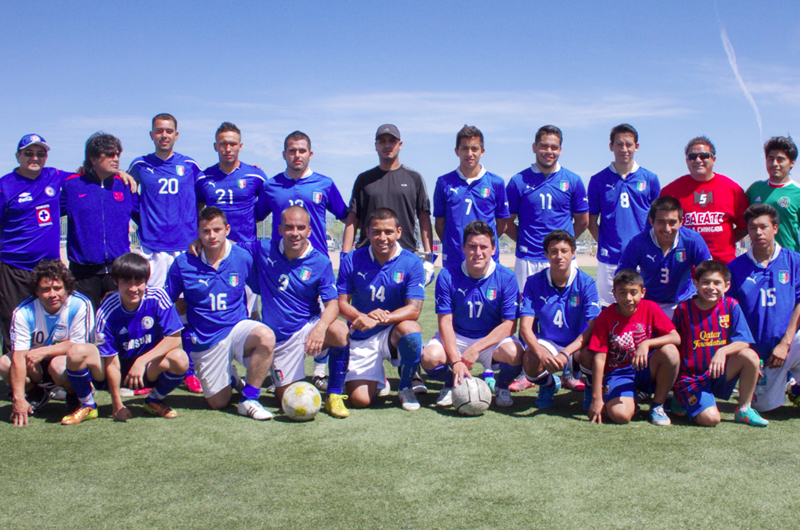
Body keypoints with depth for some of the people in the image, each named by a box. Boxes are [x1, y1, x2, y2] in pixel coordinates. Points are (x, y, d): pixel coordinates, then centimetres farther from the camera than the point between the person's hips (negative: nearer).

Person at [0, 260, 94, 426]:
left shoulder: (80, 305, -23)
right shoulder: (23, 312, -18)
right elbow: (18, 355, -23)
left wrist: (43, 352, -28)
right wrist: (18, 399, -30)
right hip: (38, 368, 3)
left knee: (59, 365, -36)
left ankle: (76, 400, -2)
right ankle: (36, 394, 9)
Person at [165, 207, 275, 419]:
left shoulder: (243, 258, -5)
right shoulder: (183, 264, -7)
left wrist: (248, 320, 6)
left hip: (237, 328, 0)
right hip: (206, 340, 1)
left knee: (266, 337, -36)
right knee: (218, 403, 3)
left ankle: (249, 399, -17)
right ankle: (230, 376, 40)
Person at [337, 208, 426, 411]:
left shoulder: (411, 263, -8)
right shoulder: (352, 260, -3)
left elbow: (414, 309, -15)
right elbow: (341, 303, -3)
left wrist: (379, 320, -31)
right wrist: (363, 317, -25)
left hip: (394, 333, -1)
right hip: (361, 339, 1)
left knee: (410, 329, -37)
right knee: (360, 400, -15)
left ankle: (406, 387, -8)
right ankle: (377, 378, 25)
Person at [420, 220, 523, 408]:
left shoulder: (506, 278, -11)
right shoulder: (447, 276, -10)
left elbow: (509, 324, -12)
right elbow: (445, 322, -11)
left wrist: (476, 348, -24)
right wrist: (455, 360, -25)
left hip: (493, 338, 0)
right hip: (456, 337, 1)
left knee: (513, 352, -32)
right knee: (430, 356, -28)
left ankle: (502, 387, 5)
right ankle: (451, 384, 9)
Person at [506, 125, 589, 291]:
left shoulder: (573, 181, 6)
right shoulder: (519, 181, 2)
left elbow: (582, 221, 13)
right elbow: (507, 222, 6)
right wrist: (524, 242, 1)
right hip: (528, 261, -1)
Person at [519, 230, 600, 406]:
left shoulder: (585, 283, -10)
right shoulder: (534, 282, -8)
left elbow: (593, 328, -16)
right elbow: (525, 327, -15)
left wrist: (565, 353, -32)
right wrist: (541, 352, -36)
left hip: (577, 345, 0)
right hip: (545, 343, 1)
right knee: (531, 363, -33)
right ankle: (548, 384, 8)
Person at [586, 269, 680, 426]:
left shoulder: (650, 308, -5)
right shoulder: (605, 317, -11)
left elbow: (676, 338, -14)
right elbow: (599, 358, -14)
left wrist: (646, 343, -32)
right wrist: (597, 398, -18)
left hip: (646, 369, 3)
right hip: (618, 372, -2)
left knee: (670, 351, -28)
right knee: (620, 415, -30)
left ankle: (657, 405, -7)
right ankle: (631, 398, 10)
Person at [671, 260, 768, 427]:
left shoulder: (731, 306, -2)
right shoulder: (683, 309, -6)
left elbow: (744, 342, -10)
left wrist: (722, 351, -29)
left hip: (719, 373, 3)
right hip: (691, 376, -3)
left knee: (750, 356, -24)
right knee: (710, 418, -24)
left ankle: (744, 410, -5)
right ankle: (683, 401, 12)